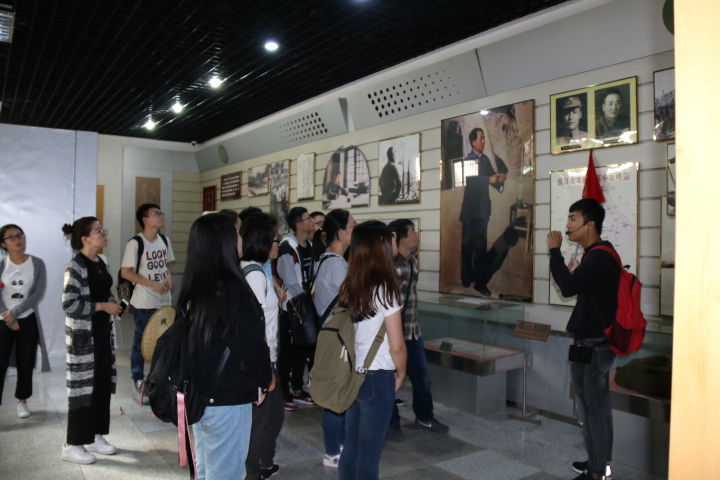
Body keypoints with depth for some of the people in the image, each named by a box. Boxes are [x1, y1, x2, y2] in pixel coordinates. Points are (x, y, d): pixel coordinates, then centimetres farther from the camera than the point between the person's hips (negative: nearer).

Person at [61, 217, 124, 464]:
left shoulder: (102, 261, 8)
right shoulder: (76, 266, -17)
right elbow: (69, 304, -22)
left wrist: (114, 304, 2)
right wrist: (103, 306, -19)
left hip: (102, 328, 8)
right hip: (82, 333, -8)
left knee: (103, 383, 13)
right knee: (84, 385, 0)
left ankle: (94, 436, 26)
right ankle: (72, 445, 13)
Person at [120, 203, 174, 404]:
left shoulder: (165, 240, 7)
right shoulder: (135, 243, -14)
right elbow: (125, 272, -14)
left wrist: (169, 276, -4)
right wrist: (153, 284, -19)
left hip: (165, 302, 7)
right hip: (144, 304, -6)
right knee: (141, 343, 5)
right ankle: (138, 384, 19)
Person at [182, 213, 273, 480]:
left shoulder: (192, 286, 1)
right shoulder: (232, 288, -21)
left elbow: (192, 336, 8)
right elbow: (252, 343, -16)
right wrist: (266, 378, 3)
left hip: (198, 395, 8)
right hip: (228, 398, -7)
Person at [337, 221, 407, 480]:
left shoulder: (349, 286, 2)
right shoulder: (384, 289, -17)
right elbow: (396, 345, -15)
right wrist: (401, 373, 4)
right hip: (377, 378, -6)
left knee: (351, 447, 17)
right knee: (369, 454, 8)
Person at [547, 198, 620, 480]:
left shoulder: (599, 256, -20)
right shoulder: (599, 254, 13)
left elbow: (568, 287, -30)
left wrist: (554, 250, -22)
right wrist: (576, 274, 5)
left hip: (592, 345, -10)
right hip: (593, 341, 10)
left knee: (593, 408, 0)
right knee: (595, 406, 18)